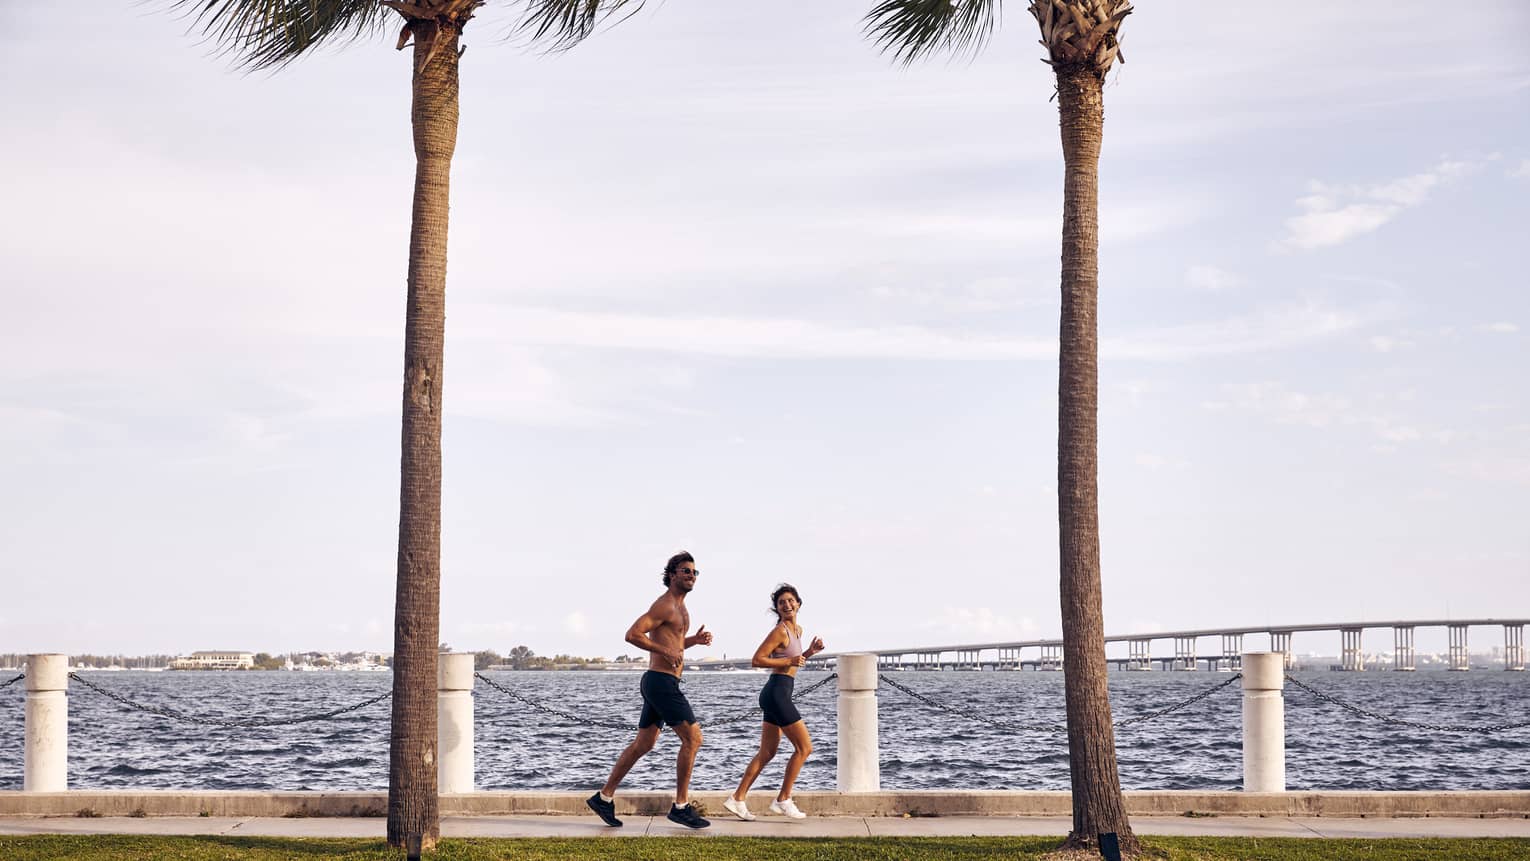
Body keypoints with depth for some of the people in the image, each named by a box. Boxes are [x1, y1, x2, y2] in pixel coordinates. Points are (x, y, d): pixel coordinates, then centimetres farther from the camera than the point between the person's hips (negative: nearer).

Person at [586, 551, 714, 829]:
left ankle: (604, 797, 15)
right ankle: (681, 806, -5)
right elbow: (632, 634, -21)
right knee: (692, 738, -9)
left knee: (643, 744, 12)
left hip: (660, 684, 10)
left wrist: (694, 639, 13)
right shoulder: (664, 605, -13)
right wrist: (666, 651, -20)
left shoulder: (679, 607, 19)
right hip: (662, 682, -10)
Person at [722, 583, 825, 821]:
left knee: (767, 753, 10)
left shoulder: (797, 630, 15)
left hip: (779, 694, 9)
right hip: (777, 692, -9)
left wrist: (809, 652, 11)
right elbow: (757, 660, -15)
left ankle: (737, 799, 12)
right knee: (804, 747, -5)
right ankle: (783, 800, 1)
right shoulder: (779, 631, -12)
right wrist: (789, 661, -17)